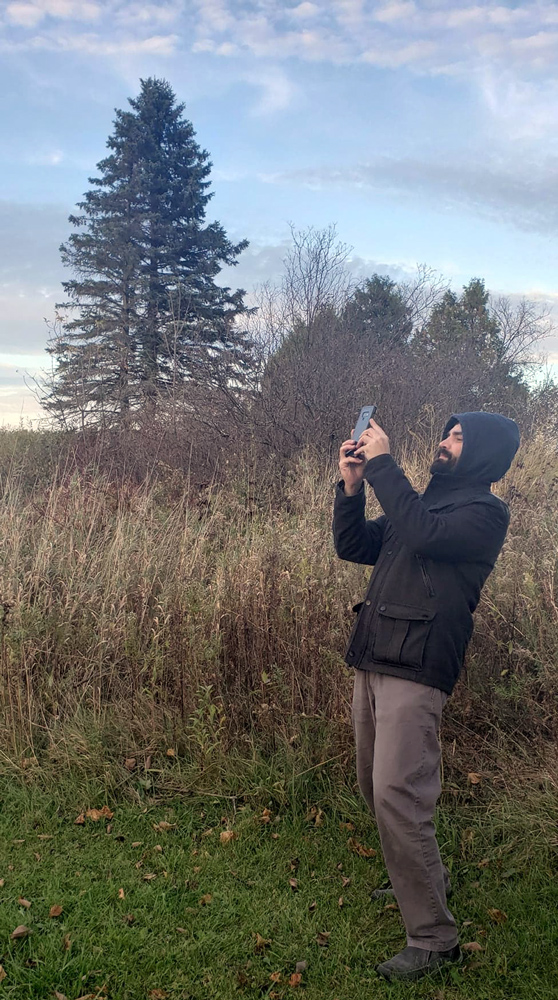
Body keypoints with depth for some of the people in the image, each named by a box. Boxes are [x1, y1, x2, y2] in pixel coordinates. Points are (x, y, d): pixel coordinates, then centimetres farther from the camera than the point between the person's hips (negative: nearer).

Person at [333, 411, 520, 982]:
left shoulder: (484, 511, -5)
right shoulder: (421, 504, 20)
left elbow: (424, 534, -24)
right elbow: (352, 546, 17)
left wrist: (382, 464, -17)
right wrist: (352, 485, 4)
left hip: (416, 672, -8)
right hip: (371, 663, 8)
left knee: (397, 796, -12)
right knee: (373, 788, 17)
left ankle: (434, 940, 1)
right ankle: (426, 881, 39)